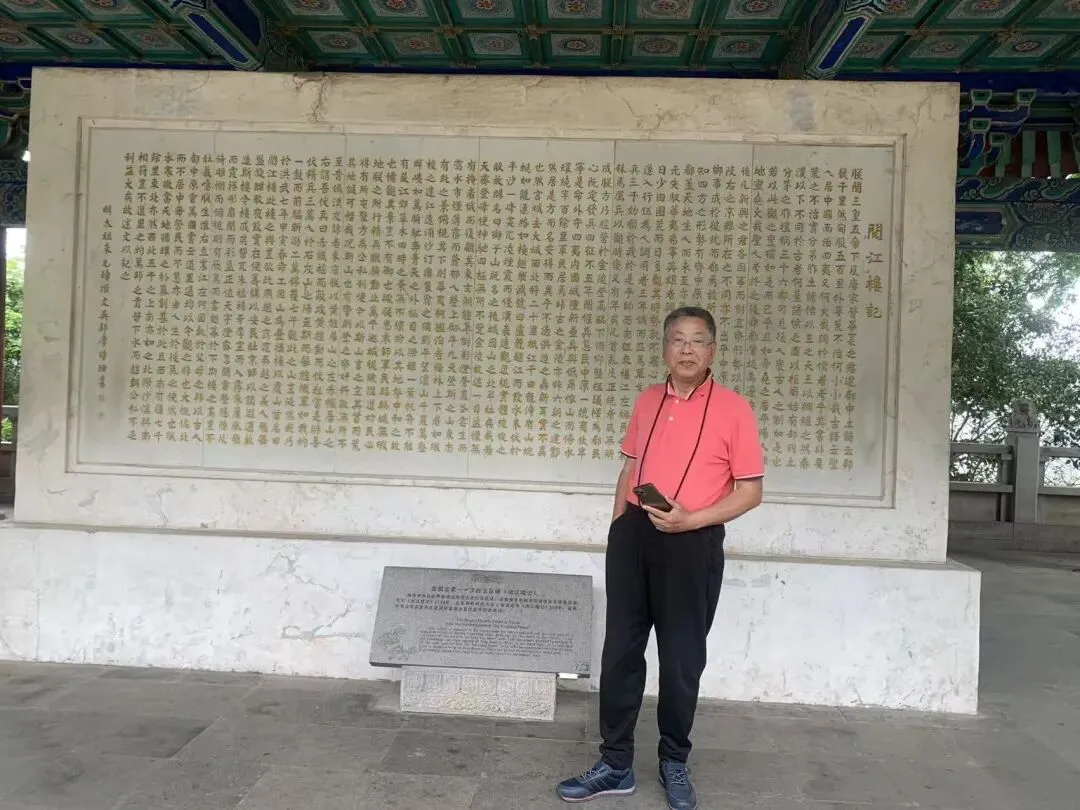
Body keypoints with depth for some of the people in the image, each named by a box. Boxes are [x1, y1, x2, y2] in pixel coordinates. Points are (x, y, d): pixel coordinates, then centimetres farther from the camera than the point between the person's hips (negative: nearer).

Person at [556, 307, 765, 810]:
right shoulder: (647, 402, 10)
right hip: (633, 536, 4)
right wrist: (619, 528, 11)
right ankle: (615, 765, 20)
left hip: (692, 544, -4)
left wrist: (690, 520, -17)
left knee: (681, 659, 7)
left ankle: (674, 763, 27)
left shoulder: (733, 409, -5)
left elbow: (750, 491, -6)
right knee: (620, 651, 7)